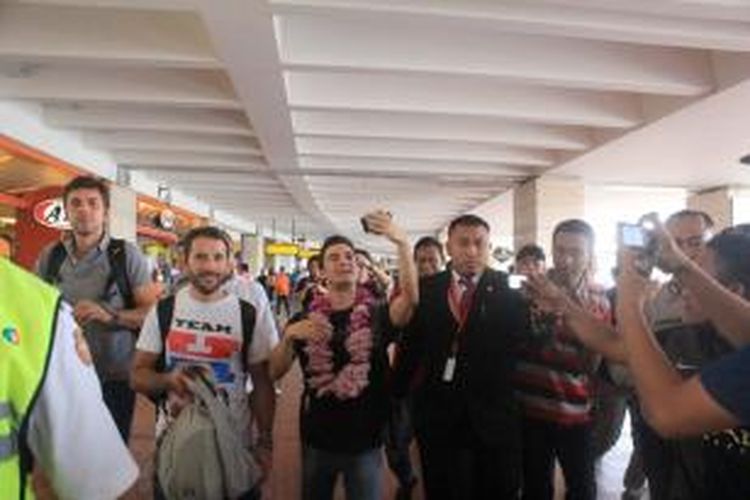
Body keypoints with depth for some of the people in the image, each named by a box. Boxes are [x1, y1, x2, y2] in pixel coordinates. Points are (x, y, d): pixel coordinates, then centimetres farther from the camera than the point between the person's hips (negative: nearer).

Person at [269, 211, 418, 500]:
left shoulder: (377, 313, -7)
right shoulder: (305, 319, 0)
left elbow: (410, 297, -28)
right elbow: (275, 372, -6)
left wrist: (402, 242, -39)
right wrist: (289, 335, -25)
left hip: (365, 442, -2)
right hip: (317, 440, 3)